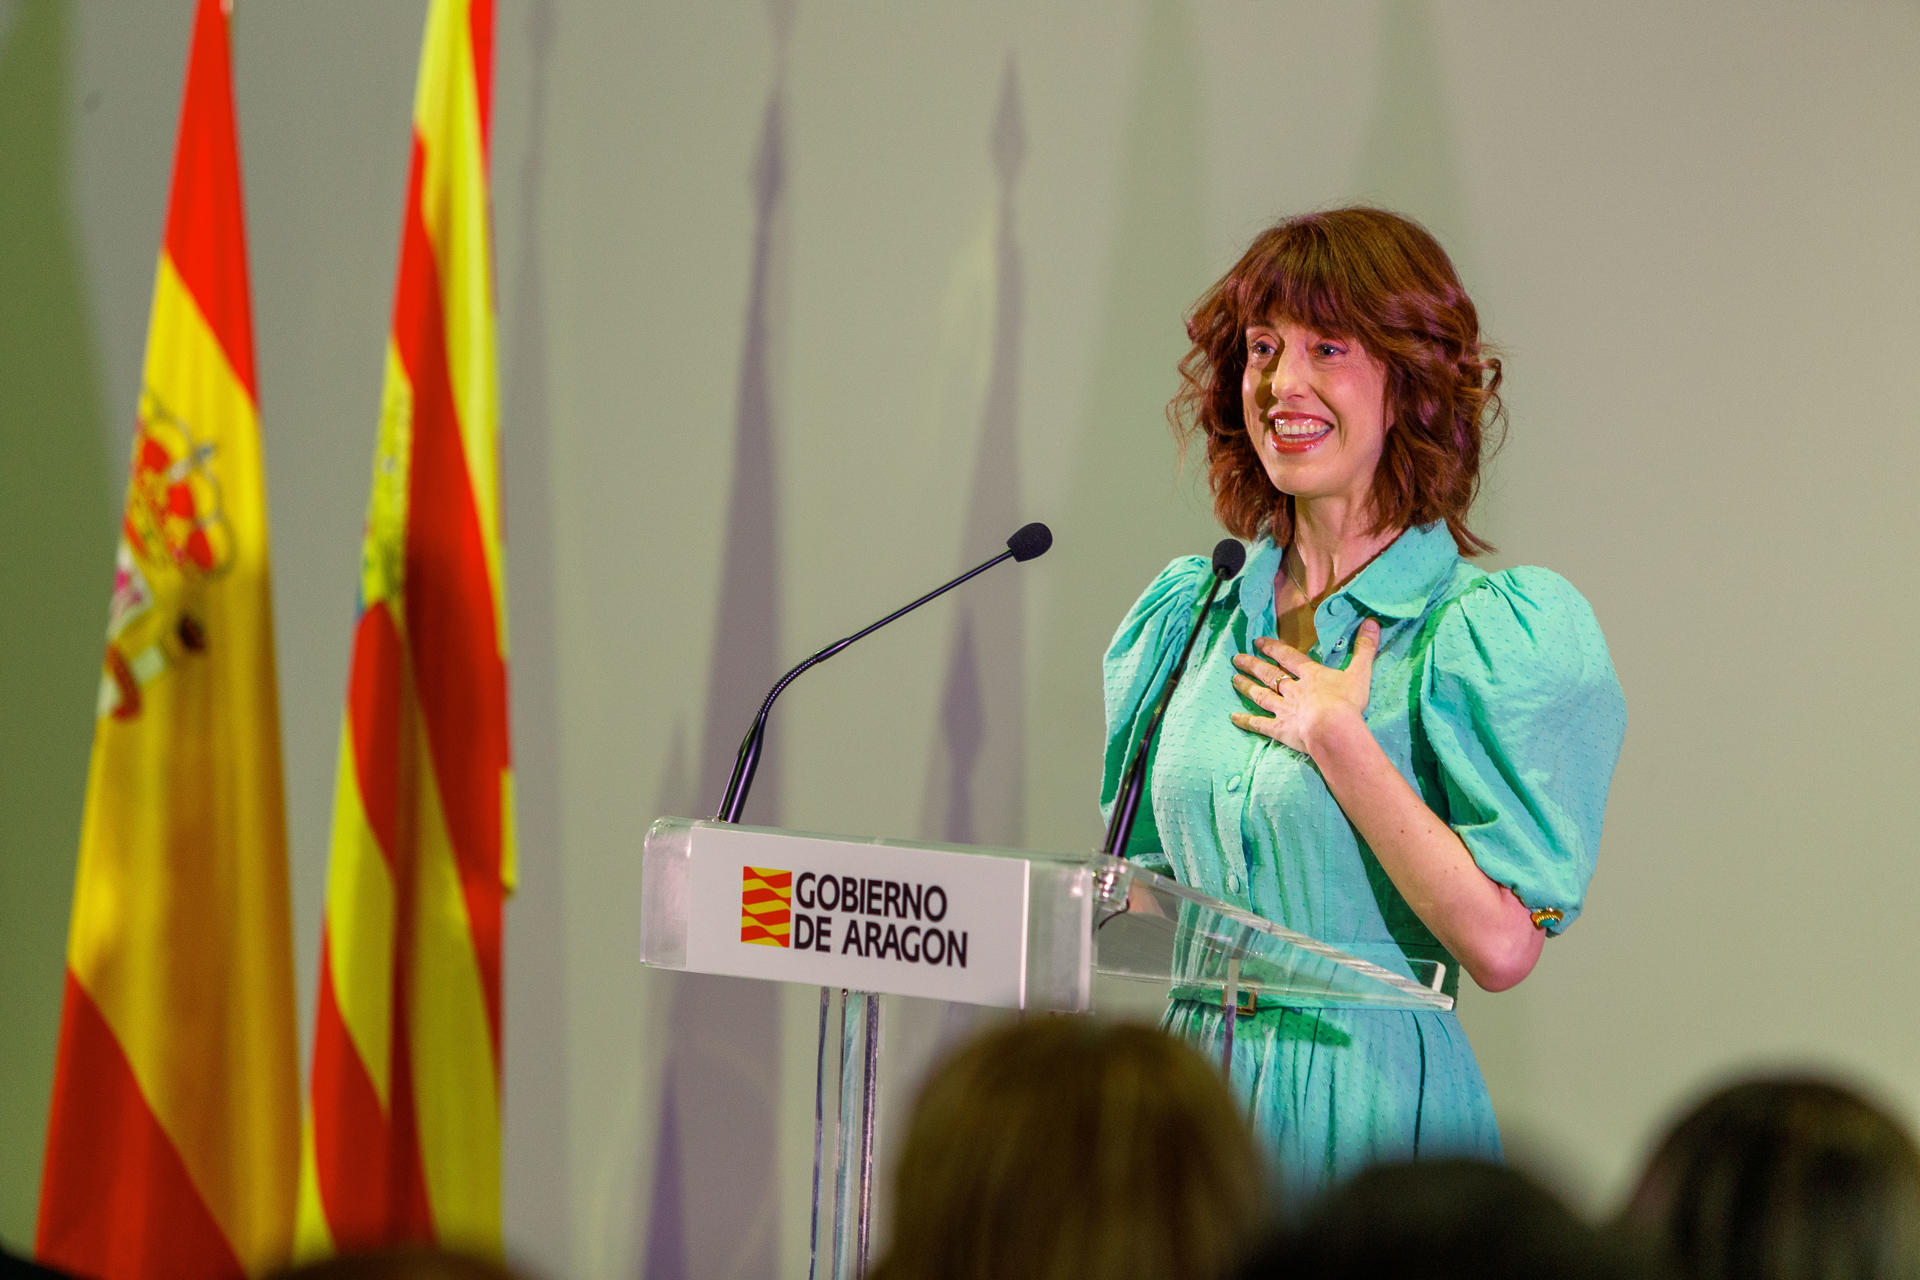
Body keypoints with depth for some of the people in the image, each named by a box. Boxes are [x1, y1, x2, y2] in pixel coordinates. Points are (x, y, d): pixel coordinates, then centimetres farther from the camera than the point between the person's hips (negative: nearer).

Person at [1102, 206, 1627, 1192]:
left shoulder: (1503, 631, -8)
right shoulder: (1191, 616, 9)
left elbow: (1500, 944, -17)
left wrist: (1338, 741, -16)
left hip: (1369, 1110, -5)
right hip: (1185, 1092, 5)